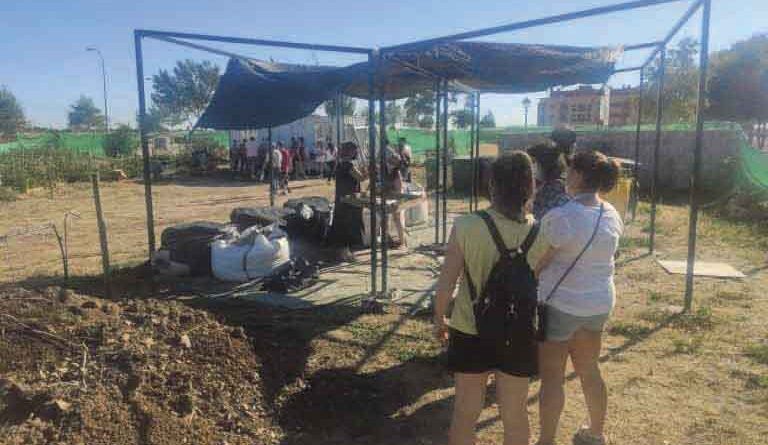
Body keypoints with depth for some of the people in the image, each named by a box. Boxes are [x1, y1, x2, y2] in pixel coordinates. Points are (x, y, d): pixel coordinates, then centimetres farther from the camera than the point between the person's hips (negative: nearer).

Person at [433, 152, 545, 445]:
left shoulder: (465, 226, -18)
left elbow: (446, 284, -12)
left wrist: (439, 319, 4)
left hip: (470, 332, -1)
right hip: (518, 334, 2)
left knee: (465, 413, 18)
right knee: (515, 415, 20)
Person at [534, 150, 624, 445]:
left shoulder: (560, 216, -23)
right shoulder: (612, 215, 0)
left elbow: (538, 264, -18)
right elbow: (598, 256, 8)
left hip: (561, 304, -7)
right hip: (600, 302, 7)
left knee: (552, 376, 7)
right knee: (590, 371, 22)